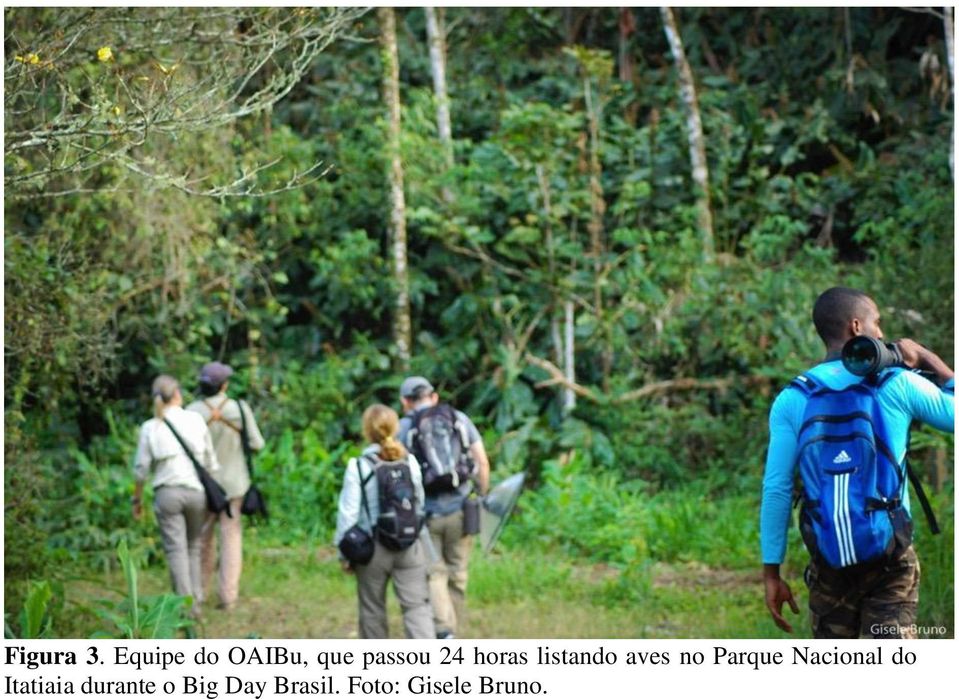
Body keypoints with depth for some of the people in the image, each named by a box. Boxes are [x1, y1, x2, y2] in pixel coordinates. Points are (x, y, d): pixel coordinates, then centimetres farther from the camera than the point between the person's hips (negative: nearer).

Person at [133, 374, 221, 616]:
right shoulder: (196, 420, 1)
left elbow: (141, 469, 0)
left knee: (176, 550, 0)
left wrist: (137, 499, 12)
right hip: (196, 491, 1)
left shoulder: (150, 428, -1)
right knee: (193, 546, 18)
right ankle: (196, 596, 16)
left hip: (167, 493, -1)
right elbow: (211, 462, 6)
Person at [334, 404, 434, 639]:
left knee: (372, 608, 13)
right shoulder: (410, 463, 1)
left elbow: (348, 512, -8)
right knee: (416, 605, 0)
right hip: (409, 546, 2)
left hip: (373, 548, -2)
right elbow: (419, 503, 9)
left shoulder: (358, 467, -9)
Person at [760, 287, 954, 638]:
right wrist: (930, 361, 14)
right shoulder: (899, 385, -4)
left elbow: (776, 490, -2)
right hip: (892, 556, -2)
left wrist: (771, 572, 3)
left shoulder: (792, 399, 1)